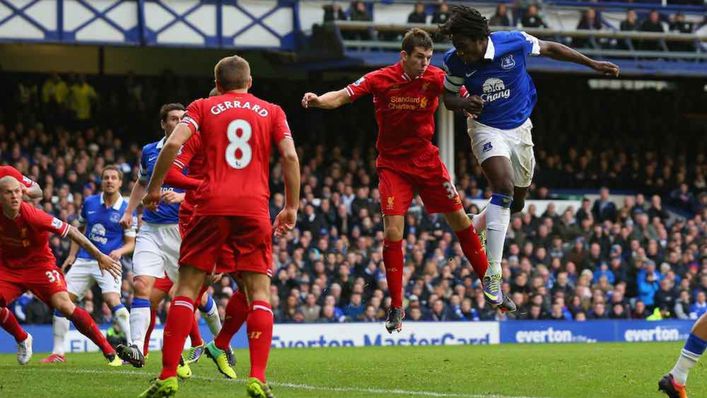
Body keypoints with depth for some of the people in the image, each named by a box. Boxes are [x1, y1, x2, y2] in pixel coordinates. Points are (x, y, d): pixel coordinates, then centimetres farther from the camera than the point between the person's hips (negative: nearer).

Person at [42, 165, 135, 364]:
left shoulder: (126, 210, -4)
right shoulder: (89, 203, 6)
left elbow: (131, 242, 0)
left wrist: (120, 251, -20)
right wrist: (71, 255, 12)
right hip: (83, 260, 5)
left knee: (112, 300, -28)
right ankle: (58, 353, 9)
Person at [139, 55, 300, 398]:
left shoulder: (203, 107, 12)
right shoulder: (271, 112, 15)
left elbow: (174, 143, -3)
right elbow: (290, 156, 3)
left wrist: (154, 188, 7)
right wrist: (291, 207, 9)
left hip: (211, 205, 0)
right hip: (254, 208, 1)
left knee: (187, 288, 4)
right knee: (259, 292, 4)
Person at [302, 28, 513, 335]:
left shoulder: (435, 78, -10)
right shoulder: (380, 80, -14)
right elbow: (342, 96, -16)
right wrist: (318, 100, -36)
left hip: (427, 161, 2)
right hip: (393, 165, -2)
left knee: (460, 222, 5)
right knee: (393, 232, -12)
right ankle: (396, 307, -2)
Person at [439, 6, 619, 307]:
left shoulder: (514, 42, -20)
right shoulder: (455, 61, -17)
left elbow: (550, 49, -1)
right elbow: (448, 96, 0)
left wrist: (592, 64, 4)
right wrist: (463, 104, -24)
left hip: (519, 128, 3)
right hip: (486, 128, -3)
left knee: (516, 203, 15)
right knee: (504, 188, -27)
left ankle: (478, 224, 49)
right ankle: (493, 273, -27)